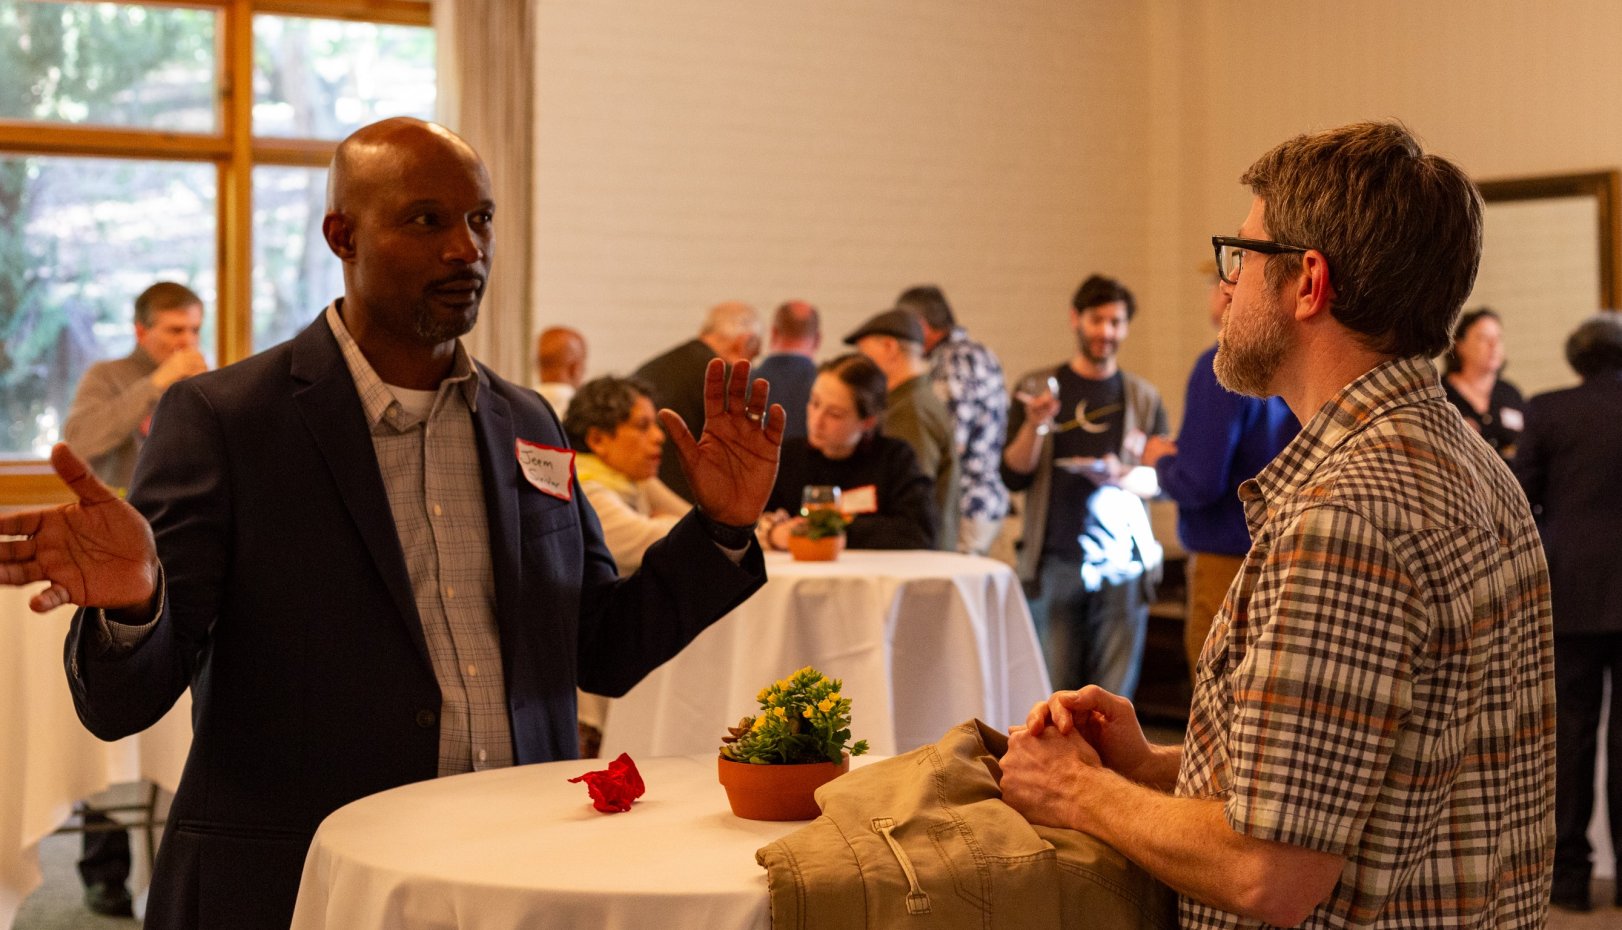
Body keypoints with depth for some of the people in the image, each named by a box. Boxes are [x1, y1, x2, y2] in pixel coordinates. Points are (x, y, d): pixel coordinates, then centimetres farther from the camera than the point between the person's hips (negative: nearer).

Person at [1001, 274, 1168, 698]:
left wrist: (1123, 475, -8)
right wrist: (1034, 426, -12)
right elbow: (1012, 475, 4)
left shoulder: (1143, 397, 12)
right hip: (1055, 561, -1)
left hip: (1122, 566, 1)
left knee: (1114, 693, -3)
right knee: (1054, 689, -2)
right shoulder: (1039, 387, 9)